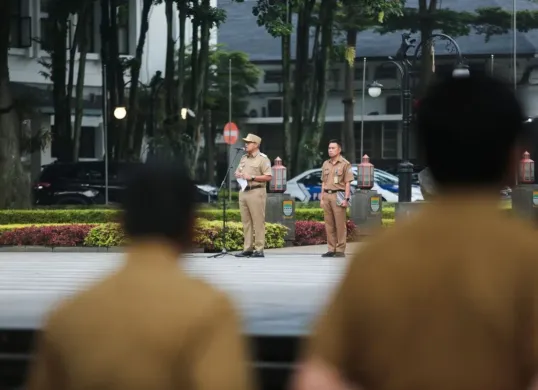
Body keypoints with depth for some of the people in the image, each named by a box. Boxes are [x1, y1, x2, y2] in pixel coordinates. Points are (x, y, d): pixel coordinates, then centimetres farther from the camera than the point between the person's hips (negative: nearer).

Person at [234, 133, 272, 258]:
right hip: (243, 191, 7)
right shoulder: (244, 158, 19)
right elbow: (237, 173, 25)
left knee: (258, 222, -7)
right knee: (246, 222, 6)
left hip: (256, 192, -7)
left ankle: (259, 250, -7)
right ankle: (247, 249, 9)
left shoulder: (262, 159, -4)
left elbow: (268, 177, -11)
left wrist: (252, 177, -16)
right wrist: (238, 175, 1)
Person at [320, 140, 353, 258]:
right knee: (329, 224, 6)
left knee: (340, 224, -6)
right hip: (326, 196, 6)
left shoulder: (345, 164, -2)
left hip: (338, 196, -6)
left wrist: (346, 199, -12)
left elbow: (347, 183, -5)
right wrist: (322, 198, 13)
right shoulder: (326, 164, 16)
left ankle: (340, 250, -3)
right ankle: (331, 249, 11)